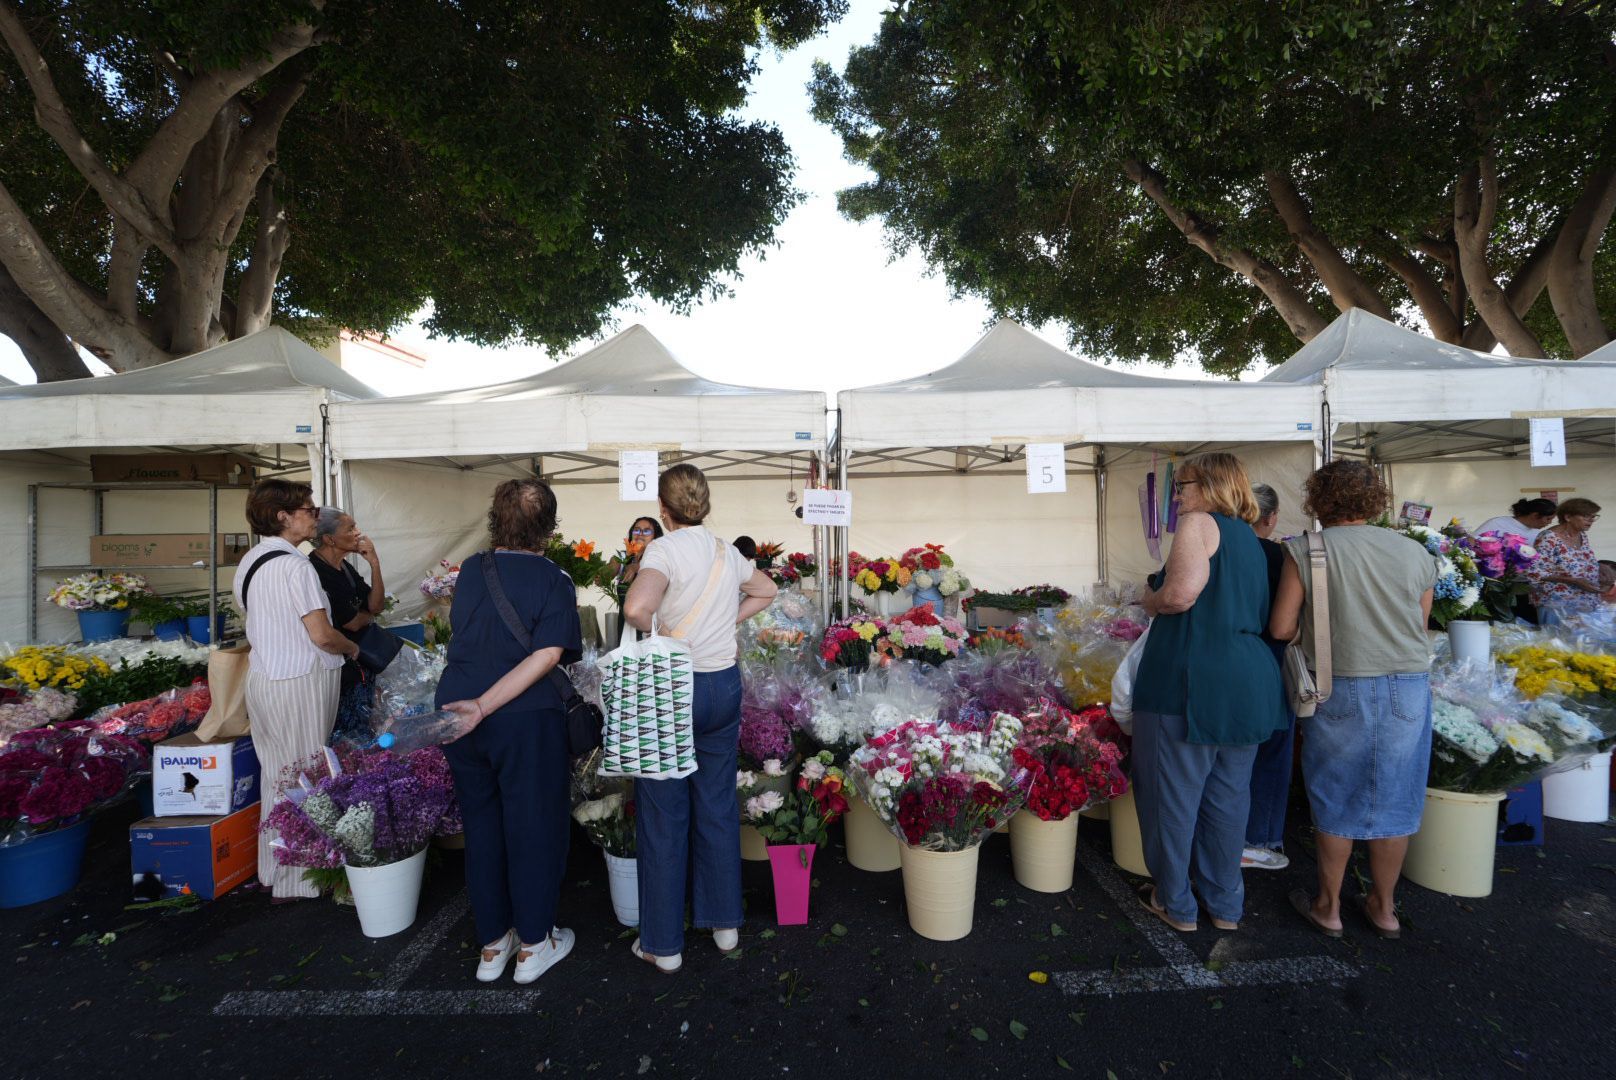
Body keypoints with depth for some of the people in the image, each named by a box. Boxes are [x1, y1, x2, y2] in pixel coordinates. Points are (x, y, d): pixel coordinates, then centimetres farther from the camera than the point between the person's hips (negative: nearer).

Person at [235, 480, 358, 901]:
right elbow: (321, 635, -21)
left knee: (276, 775, 19)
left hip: (262, 677, 9)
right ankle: (295, 881, 12)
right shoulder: (295, 566, -19)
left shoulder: (248, 561, 10)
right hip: (300, 682, -9)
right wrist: (351, 648, -2)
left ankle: (271, 870, 32)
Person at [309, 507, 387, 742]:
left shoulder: (345, 567, 6)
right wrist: (369, 615, 7)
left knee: (362, 737, 16)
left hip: (356, 665, 8)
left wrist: (374, 563, -8)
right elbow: (353, 623, -17)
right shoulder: (315, 571, -21)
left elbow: (376, 606, 2)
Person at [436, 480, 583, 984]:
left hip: (458, 711, 5)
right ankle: (533, 945, 27)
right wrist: (486, 705, -21)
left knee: (481, 825, 18)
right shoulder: (553, 579, -10)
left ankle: (491, 945, 33)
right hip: (524, 718, -5)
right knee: (534, 825, 11)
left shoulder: (471, 569, 4)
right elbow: (549, 655, -20)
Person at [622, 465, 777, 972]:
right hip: (724, 684, 6)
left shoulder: (665, 550, -14)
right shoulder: (728, 552, 5)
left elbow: (636, 608, -32)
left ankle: (664, 944, 23)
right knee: (719, 806, 17)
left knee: (663, 816, 9)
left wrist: (659, 634, -12)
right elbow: (765, 590, 23)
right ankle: (725, 923, 32)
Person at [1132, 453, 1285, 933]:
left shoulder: (1200, 523, -8)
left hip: (1191, 681, -8)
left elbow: (1181, 593, -23)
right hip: (1251, 682, 9)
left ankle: (1175, 904, 23)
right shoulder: (1250, 538, 17)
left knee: (1173, 794, 8)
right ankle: (1226, 906, 33)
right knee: (1229, 795, 19)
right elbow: (1258, 613, 20)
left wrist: (1152, 601, -3)